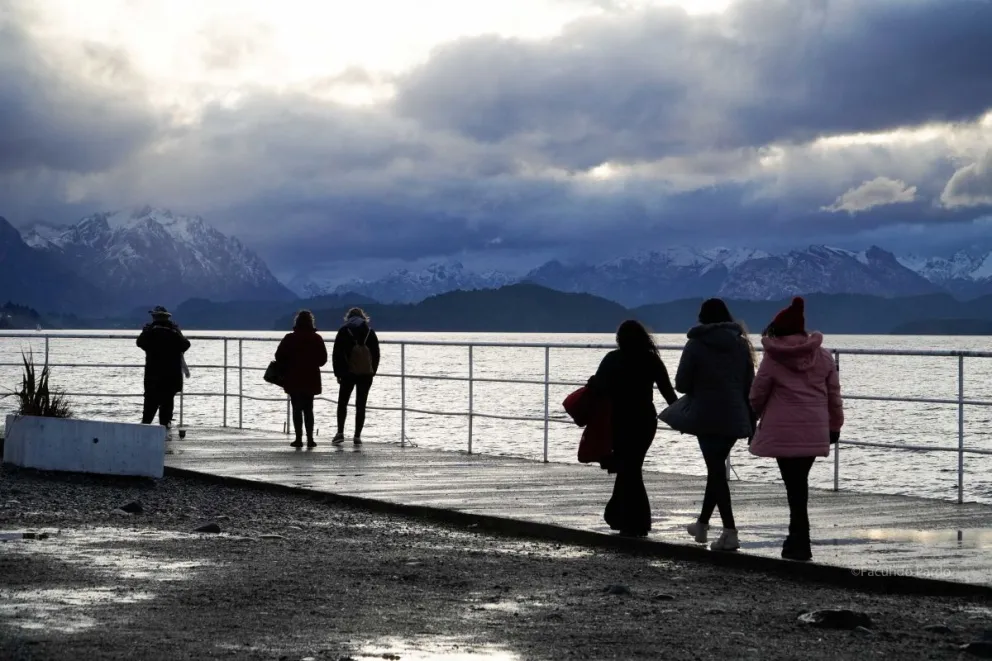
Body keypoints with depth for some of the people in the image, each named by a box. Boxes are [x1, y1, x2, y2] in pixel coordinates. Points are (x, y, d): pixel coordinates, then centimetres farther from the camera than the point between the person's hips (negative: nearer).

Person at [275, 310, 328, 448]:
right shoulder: (317, 339, -2)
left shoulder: (289, 339, -7)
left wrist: (286, 370, 11)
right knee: (308, 410, 10)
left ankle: (299, 438, -2)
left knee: (297, 409, 3)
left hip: (293, 379, -2)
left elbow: (279, 357, -6)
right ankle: (310, 439, 3)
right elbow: (323, 359, 1)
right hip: (311, 379, 2)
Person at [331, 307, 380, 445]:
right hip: (366, 373, 2)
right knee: (361, 405, 5)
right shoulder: (370, 332, 7)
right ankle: (357, 436, 1)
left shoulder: (344, 331, 1)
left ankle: (340, 432, -6)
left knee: (342, 403, 8)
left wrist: (338, 373, 5)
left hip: (348, 373, -2)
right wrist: (373, 371, 13)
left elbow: (337, 354, -1)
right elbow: (376, 354, 7)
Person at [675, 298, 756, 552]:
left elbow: (681, 384, -6)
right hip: (735, 418, 5)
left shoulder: (696, 345, -7)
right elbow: (749, 385, 8)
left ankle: (730, 532, -10)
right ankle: (702, 523, 30)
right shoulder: (741, 344, 6)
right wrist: (751, 422, 14)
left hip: (707, 417, -4)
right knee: (717, 468, 18)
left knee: (716, 471, -2)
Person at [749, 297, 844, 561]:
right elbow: (834, 395, 11)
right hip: (815, 431, 4)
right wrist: (835, 425, 22)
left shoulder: (773, 359, -5)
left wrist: (763, 416, 22)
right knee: (800, 483, 15)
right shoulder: (823, 356, 7)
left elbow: (757, 395, 2)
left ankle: (800, 544, -4)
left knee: (794, 485, -2)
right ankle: (796, 538, 21)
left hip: (783, 431, -4)